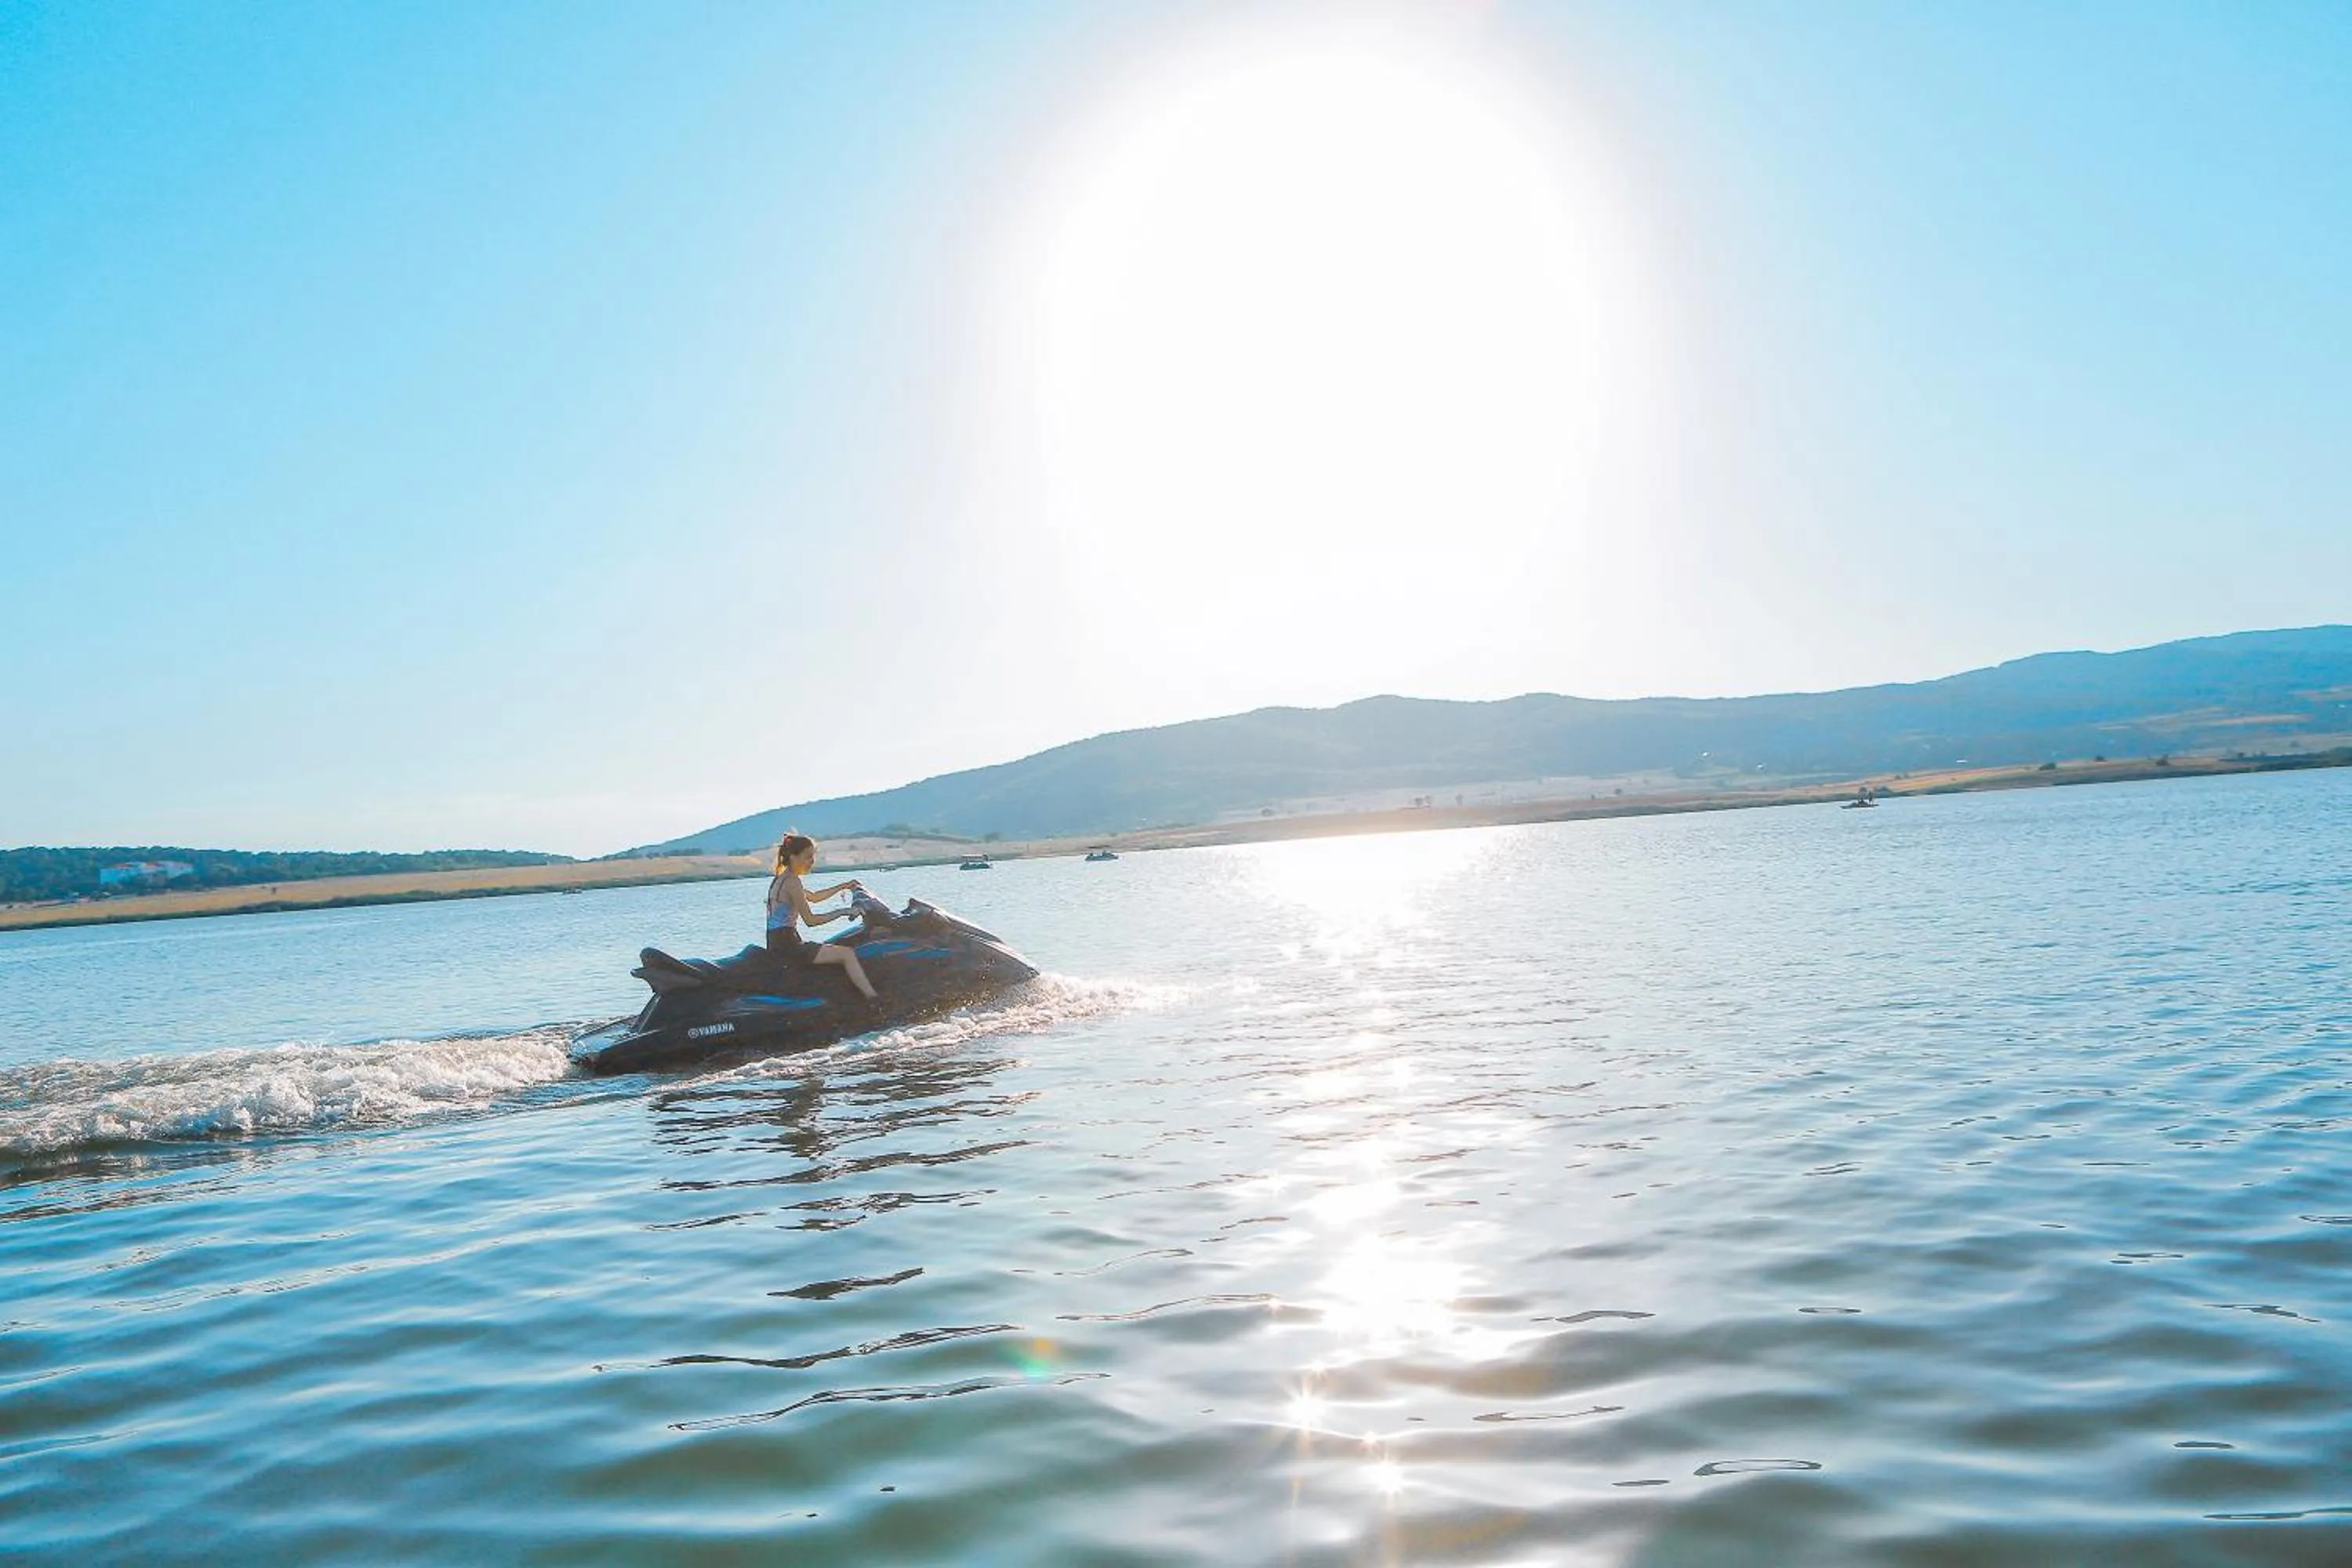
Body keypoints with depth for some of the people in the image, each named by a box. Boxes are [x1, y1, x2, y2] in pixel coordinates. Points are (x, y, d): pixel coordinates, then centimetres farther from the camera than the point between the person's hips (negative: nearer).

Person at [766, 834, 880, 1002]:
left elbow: (813, 897, 30)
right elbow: (810, 921, -18)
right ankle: (874, 1001, -23)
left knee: (834, 949, 27)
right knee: (847, 954, -16)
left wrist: (842, 887, 26)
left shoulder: (781, 879, 15)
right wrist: (842, 912, -11)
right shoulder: (792, 882, -16)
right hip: (787, 945, -11)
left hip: (776, 943, 11)